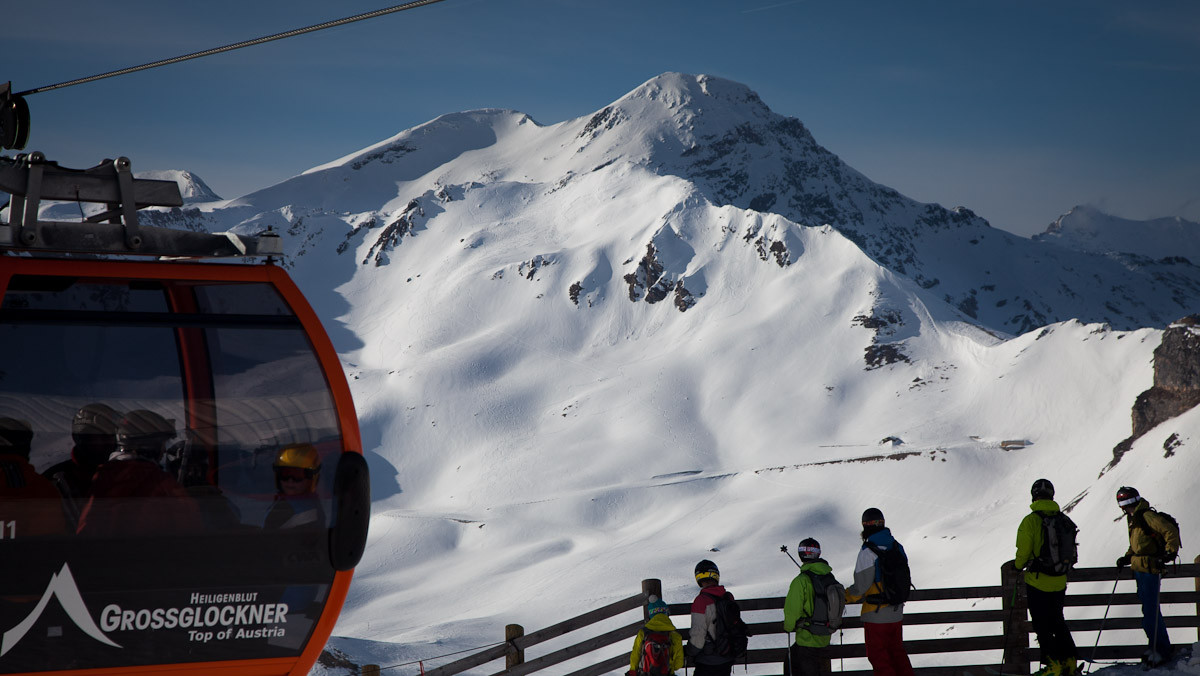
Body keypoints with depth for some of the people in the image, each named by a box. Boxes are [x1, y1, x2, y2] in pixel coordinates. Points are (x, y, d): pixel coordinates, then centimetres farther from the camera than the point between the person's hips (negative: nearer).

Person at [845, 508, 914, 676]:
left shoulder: (868, 552, -19)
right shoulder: (897, 547, 3)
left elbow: (861, 586, -18)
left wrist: (844, 597, 0)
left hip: (876, 615, -7)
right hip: (897, 613, 7)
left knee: (878, 656, 4)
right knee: (896, 651, 20)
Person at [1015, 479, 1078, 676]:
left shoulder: (1030, 521, -15)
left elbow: (1023, 551, -15)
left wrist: (1018, 565, 6)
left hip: (1037, 582, -5)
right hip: (1059, 582, 5)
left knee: (1042, 625, 4)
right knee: (1058, 622, 18)